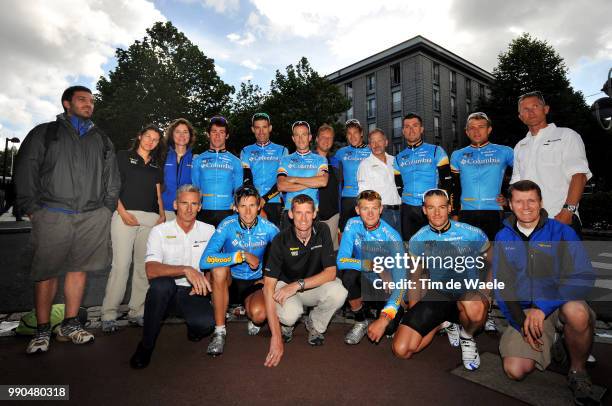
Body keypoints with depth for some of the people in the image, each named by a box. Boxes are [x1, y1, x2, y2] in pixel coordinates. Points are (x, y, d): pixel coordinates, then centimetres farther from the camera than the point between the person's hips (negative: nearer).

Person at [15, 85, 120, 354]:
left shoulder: (102, 140, 18)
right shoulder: (44, 133, 10)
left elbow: (112, 177, 15)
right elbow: (25, 170, 4)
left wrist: (108, 208, 5)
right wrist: (32, 208, -4)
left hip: (93, 216, 3)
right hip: (52, 215, -2)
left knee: (79, 269, 6)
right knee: (46, 272, 0)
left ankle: (70, 325, 17)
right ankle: (42, 331, 11)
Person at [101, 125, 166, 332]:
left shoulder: (156, 166, 21)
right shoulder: (123, 157, 8)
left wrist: (162, 214, 3)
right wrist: (123, 212, -11)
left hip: (151, 219, 4)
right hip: (126, 216, -4)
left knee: (144, 265, 4)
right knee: (121, 264, -9)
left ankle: (137, 312, 13)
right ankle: (109, 315, 0)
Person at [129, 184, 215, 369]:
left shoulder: (209, 231, 5)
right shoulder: (160, 231, -3)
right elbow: (151, 270, -18)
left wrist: (204, 282, -12)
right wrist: (186, 270, -33)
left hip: (193, 292, 1)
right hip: (165, 292, 0)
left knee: (206, 323, -30)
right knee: (161, 283, -36)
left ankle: (194, 329, 11)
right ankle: (146, 345, -13)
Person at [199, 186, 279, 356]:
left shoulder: (268, 227, -12)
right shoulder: (228, 225, -17)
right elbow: (205, 260, -28)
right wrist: (242, 255, -30)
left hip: (255, 284, 0)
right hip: (230, 281, 1)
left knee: (259, 314, -31)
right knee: (219, 267, -33)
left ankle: (253, 321, 11)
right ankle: (219, 332, -18)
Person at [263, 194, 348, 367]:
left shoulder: (322, 231, -14)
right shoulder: (281, 240, -21)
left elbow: (330, 272, -17)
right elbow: (268, 286, -25)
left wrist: (298, 284, -32)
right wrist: (276, 337, -33)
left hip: (314, 287, 2)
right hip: (285, 285, -2)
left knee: (338, 292, -30)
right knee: (290, 314, -35)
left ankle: (315, 325, 2)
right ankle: (286, 324, 6)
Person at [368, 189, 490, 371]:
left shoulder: (473, 234, -9)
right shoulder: (417, 240, -2)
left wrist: (484, 296, -8)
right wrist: (412, 317, 8)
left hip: (469, 293, -2)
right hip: (437, 294, 3)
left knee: (474, 308, -42)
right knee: (402, 349, -11)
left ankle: (467, 337, -1)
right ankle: (444, 322, 16)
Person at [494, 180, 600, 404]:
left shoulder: (561, 231, -6)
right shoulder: (503, 238, 2)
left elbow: (583, 277, -16)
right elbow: (501, 285, 2)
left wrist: (542, 307, -26)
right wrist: (521, 323, -10)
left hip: (562, 304, -2)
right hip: (523, 311, 2)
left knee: (576, 312, -38)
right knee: (515, 370, -16)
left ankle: (578, 371, -7)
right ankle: (552, 344, 17)